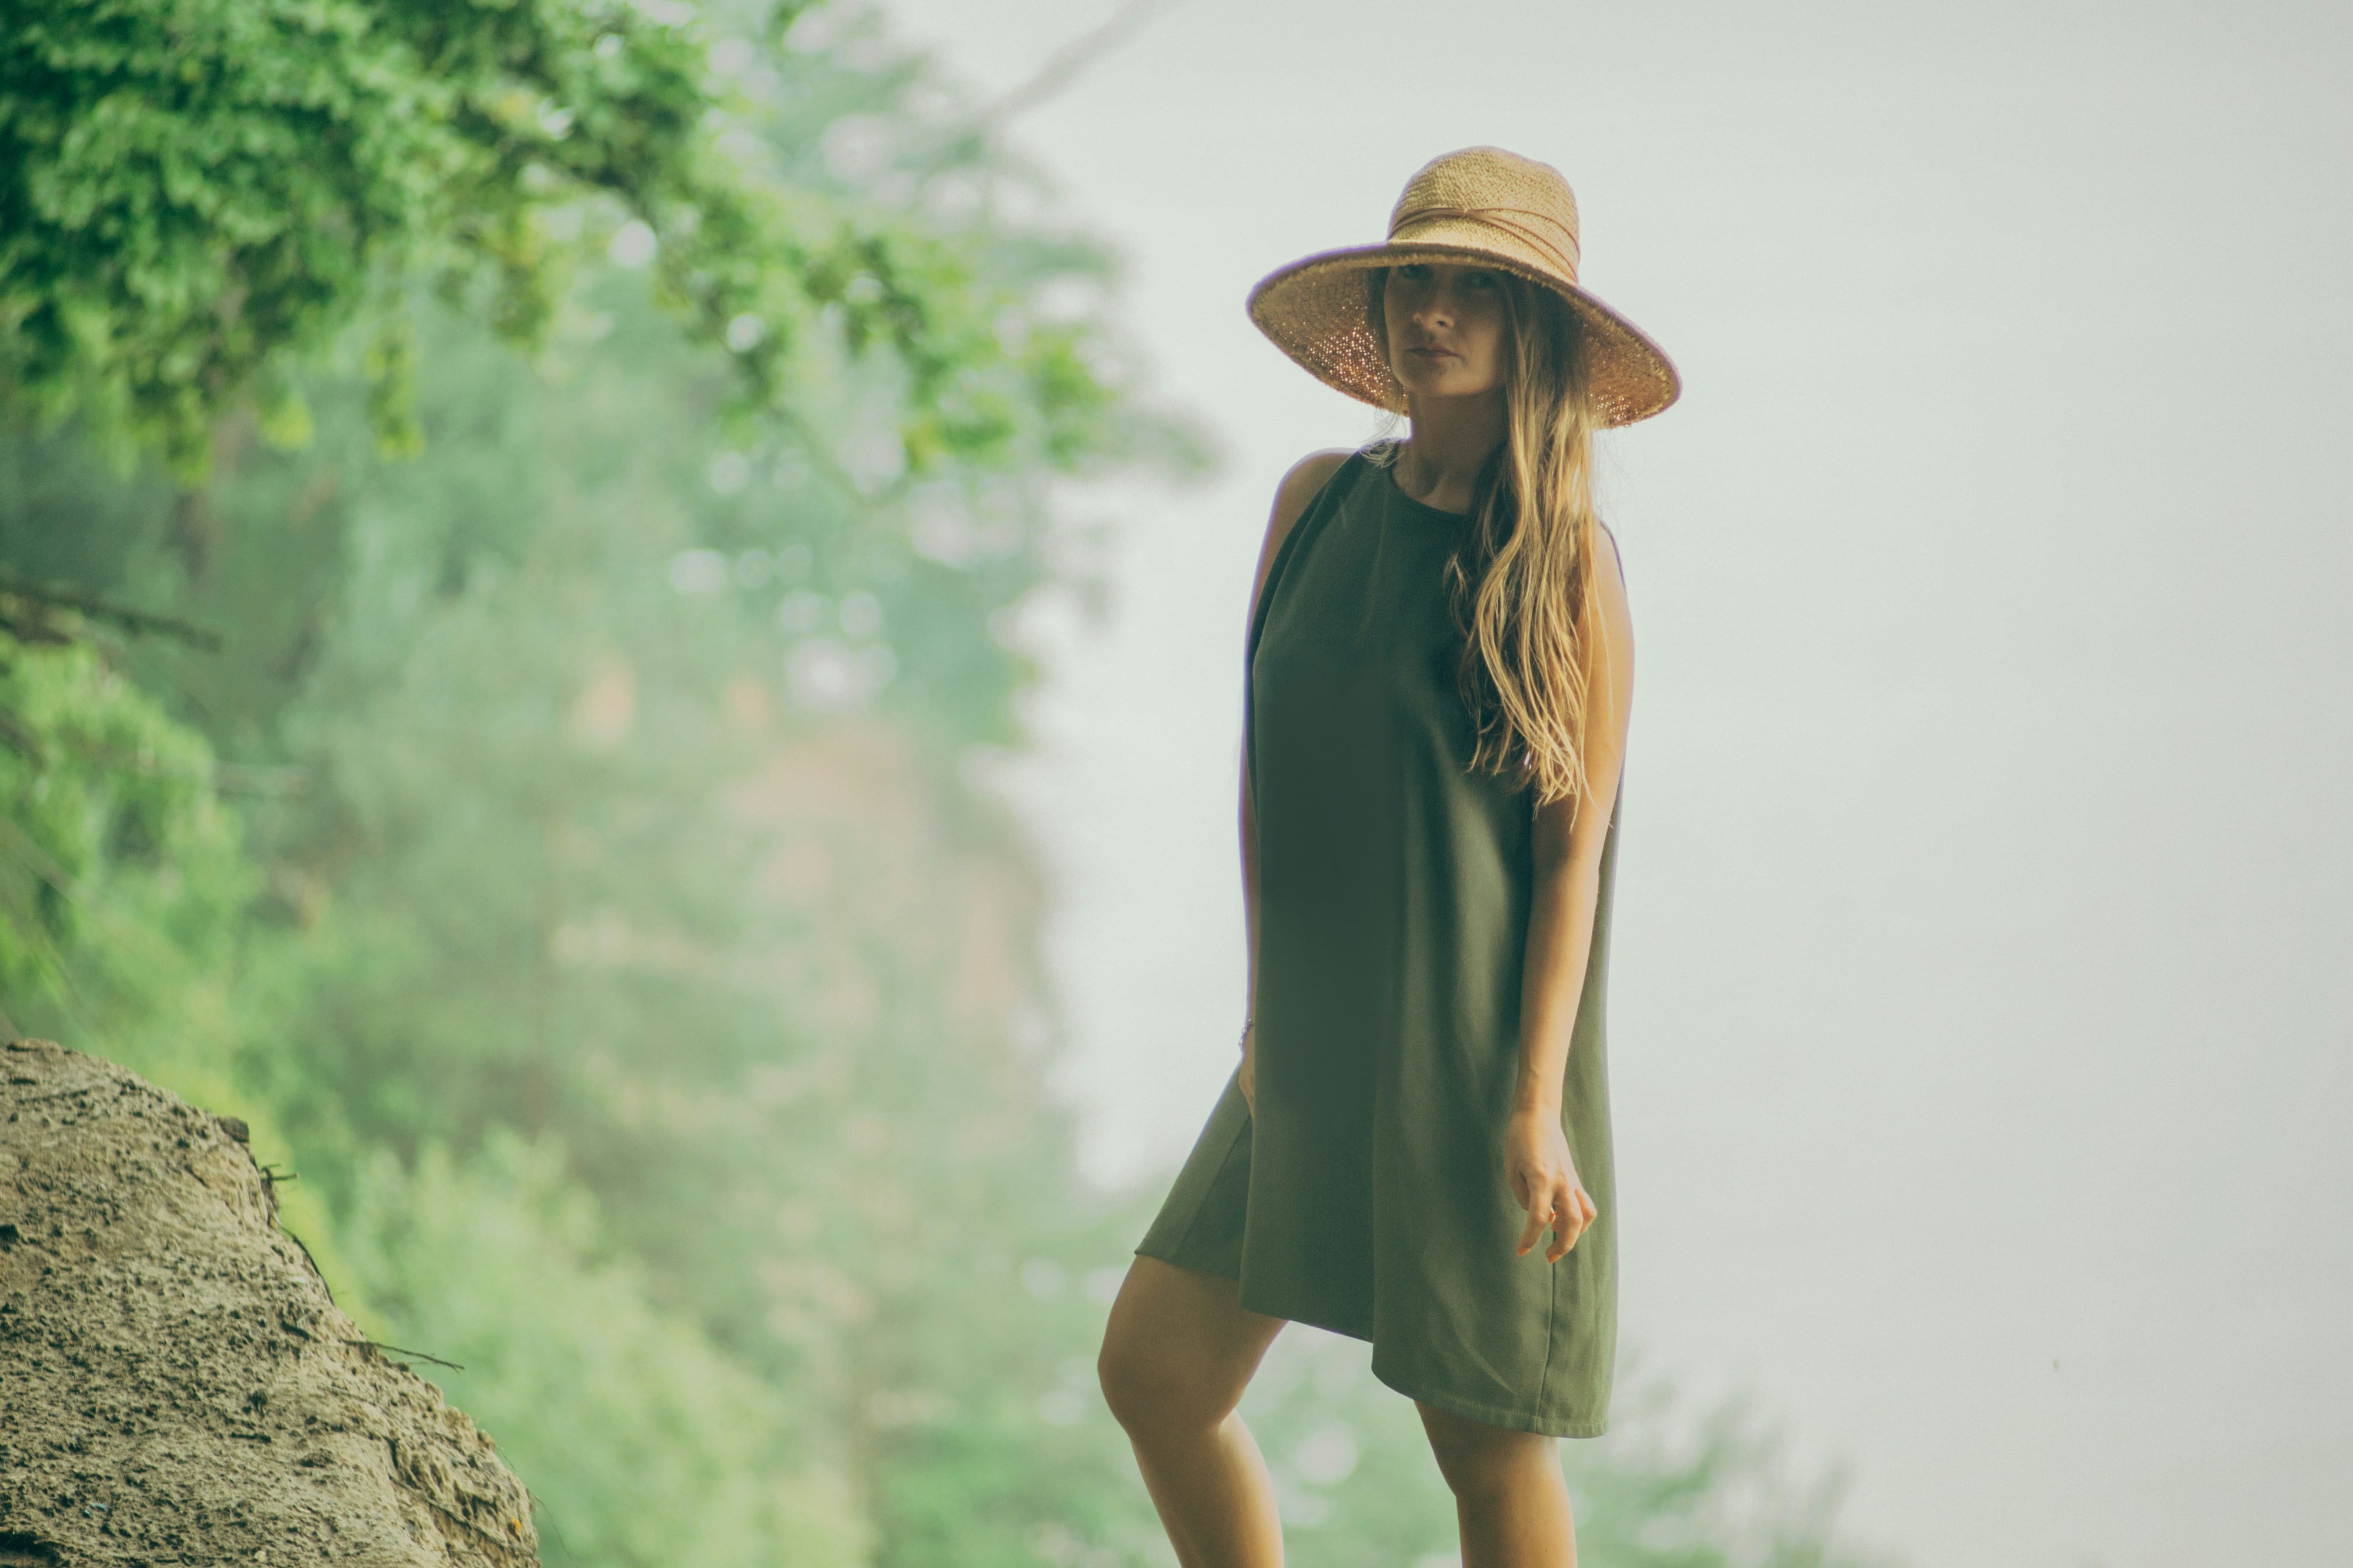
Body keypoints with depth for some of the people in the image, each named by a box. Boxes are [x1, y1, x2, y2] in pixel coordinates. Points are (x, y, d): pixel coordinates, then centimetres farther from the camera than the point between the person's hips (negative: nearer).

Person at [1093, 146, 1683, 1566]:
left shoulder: (1568, 561, -9)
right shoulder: (1319, 503, 4)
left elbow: (1577, 843, -11)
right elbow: (1271, 763, 11)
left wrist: (1536, 1107, -16)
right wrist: (1267, 1011, 10)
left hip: (1474, 1061, -5)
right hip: (1317, 1055, 6)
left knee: (1486, 1442, 2)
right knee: (1155, 1374, 5)